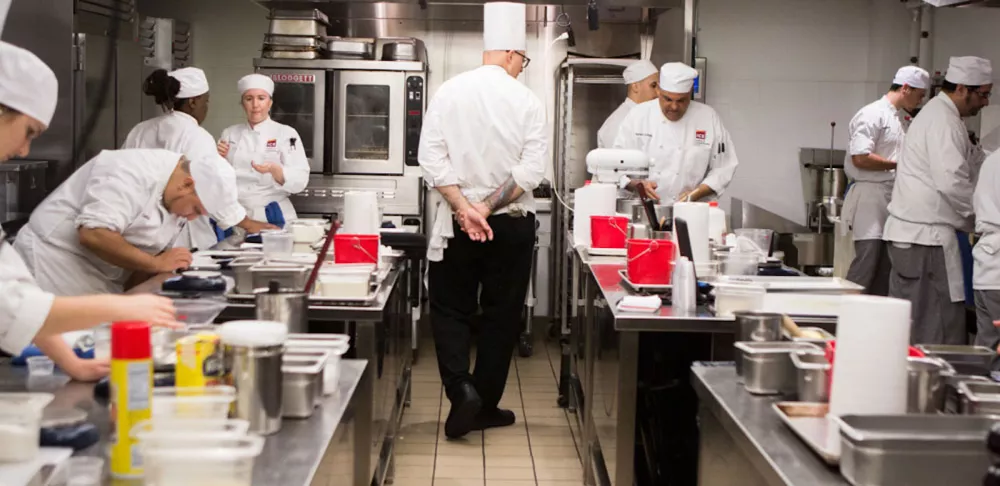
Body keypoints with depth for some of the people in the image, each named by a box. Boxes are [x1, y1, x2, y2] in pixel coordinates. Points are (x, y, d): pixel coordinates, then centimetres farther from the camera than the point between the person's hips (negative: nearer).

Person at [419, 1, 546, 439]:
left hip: (455, 223, 0)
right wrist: (488, 208, -11)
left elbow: (431, 159, -10)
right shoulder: (527, 102, -5)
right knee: (501, 315, 11)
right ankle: (485, 406, 17)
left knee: (450, 309, 11)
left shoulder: (448, 92, -3)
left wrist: (465, 209, -12)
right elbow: (531, 169, -13)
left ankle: (461, 389, -9)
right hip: (511, 224, 0)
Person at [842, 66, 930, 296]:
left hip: (894, 199, 9)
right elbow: (860, 158, -18)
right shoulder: (872, 115, -9)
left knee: (886, 268, 10)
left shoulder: (903, 120, 17)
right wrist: (898, 164, -13)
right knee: (866, 262, -10)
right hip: (871, 196, -9)